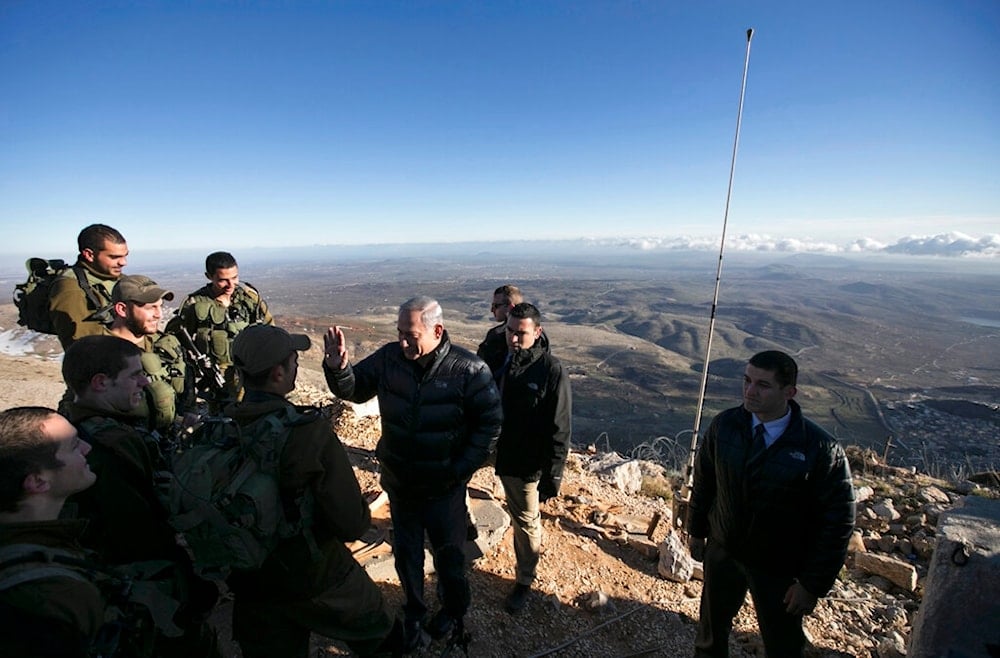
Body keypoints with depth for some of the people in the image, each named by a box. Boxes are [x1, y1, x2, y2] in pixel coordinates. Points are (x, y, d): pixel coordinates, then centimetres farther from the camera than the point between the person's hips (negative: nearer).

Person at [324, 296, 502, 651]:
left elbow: (490, 423, -14)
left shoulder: (468, 369, -23)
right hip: (399, 482, 3)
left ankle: (454, 611, 50)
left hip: (445, 488, -3)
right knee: (406, 553, 23)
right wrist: (337, 367, -23)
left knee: (449, 554, 20)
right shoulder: (389, 358, -14)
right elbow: (354, 389, -2)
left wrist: (463, 468, -15)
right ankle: (413, 612, 51)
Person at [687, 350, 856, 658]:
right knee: (711, 626, 25)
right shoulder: (724, 424, -13)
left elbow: (836, 521, -15)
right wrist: (697, 530, 6)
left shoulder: (821, 449, -23)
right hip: (721, 552, 3)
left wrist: (813, 584, -11)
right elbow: (703, 480, -1)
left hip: (779, 570, -2)